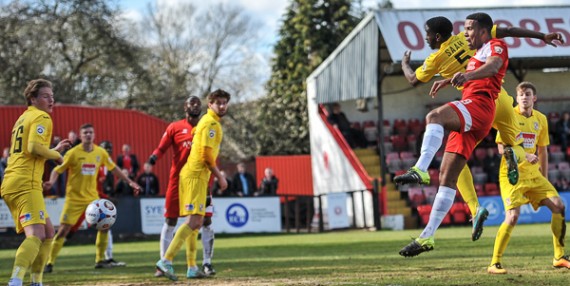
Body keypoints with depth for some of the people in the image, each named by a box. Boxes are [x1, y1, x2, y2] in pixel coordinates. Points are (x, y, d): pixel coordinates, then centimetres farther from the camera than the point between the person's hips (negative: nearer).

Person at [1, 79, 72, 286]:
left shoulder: (22, 118, 25)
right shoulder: (41, 117, -4)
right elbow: (34, 147, -19)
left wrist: (53, 150, 26)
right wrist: (56, 155, -3)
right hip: (26, 185, -10)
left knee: (47, 232, 17)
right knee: (35, 235, -20)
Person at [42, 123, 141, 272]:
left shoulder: (100, 152, 1)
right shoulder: (73, 153, -11)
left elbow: (113, 168, 14)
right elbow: (57, 170, -9)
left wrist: (129, 181, 13)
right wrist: (51, 182, -30)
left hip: (92, 197, 4)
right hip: (74, 198, -4)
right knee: (63, 230, -9)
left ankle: (100, 260, 10)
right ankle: (50, 263, -2)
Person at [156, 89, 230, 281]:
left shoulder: (206, 121, 19)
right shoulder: (211, 123, -11)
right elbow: (207, 155, -17)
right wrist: (220, 177, -9)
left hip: (191, 174, 11)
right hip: (196, 175, -11)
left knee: (195, 222, 12)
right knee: (194, 221, -18)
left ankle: (192, 268, 14)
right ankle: (166, 260, -26)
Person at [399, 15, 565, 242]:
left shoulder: (436, 59, 3)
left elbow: (413, 80, 20)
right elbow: (508, 31, 6)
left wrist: (404, 63, 41)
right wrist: (542, 36, 10)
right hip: (500, 98, 4)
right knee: (515, 145, 24)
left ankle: (475, 208, -10)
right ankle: (513, 153, -16)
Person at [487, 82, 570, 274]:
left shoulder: (541, 119, 8)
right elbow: (502, 148, -14)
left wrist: (544, 179, 16)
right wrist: (524, 156, -28)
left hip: (534, 174, 6)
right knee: (513, 215, -19)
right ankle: (494, 264, -11)